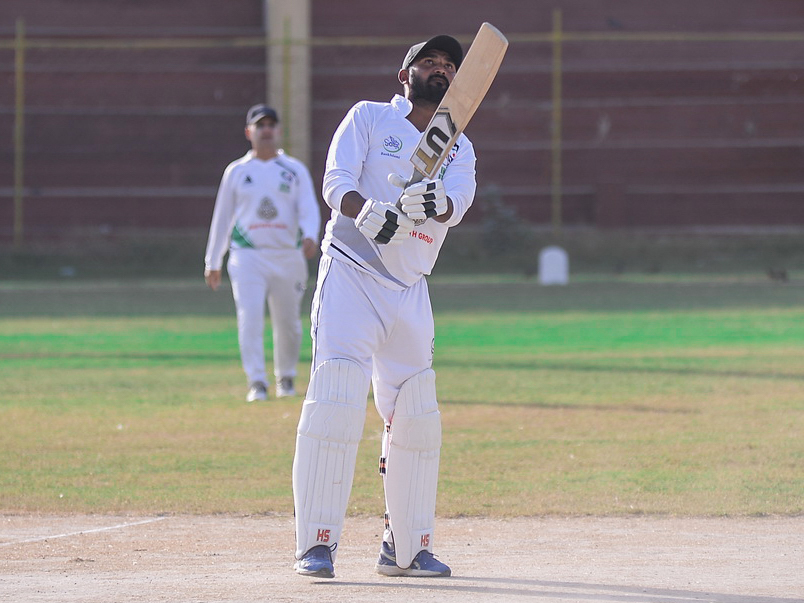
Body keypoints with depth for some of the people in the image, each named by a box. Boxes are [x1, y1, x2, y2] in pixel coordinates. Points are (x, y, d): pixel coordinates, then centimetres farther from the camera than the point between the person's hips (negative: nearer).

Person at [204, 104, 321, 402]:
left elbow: (309, 208, -5)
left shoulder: (295, 170, 8)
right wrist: (213, 262, 13)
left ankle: (286, 377, 27)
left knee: (288, 322, 8)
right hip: (247, 255, -1)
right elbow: (222, 217, 13)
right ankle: (257, 383, -15)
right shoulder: (236, 171, 9)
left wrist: (310, 235, -26)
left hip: (288, 255, 1)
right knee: (250, 319, -14)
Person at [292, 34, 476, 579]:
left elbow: (457, 206, -9)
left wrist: (434, 202, -33)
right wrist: (367, 212, -33)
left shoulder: (458, 150, 12)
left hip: (410, 290, 5)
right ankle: (317, 544, -16)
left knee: (417, 417, 5)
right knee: (336, 401, -17)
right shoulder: (369, 118, 3)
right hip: (350, 274, -5)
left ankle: (406, 547, 18)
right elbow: (336, 182, -11)